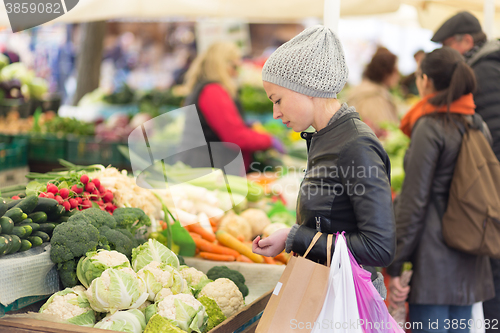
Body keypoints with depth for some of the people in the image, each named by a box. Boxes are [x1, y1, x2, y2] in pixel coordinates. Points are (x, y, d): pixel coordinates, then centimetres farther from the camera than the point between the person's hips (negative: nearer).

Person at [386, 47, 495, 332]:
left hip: (435, 259, -8)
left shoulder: (430, 128, -12)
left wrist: (394, 266, -11)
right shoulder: (479, 125, 10)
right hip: (470, 261, 8)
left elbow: (414, 201, -14)